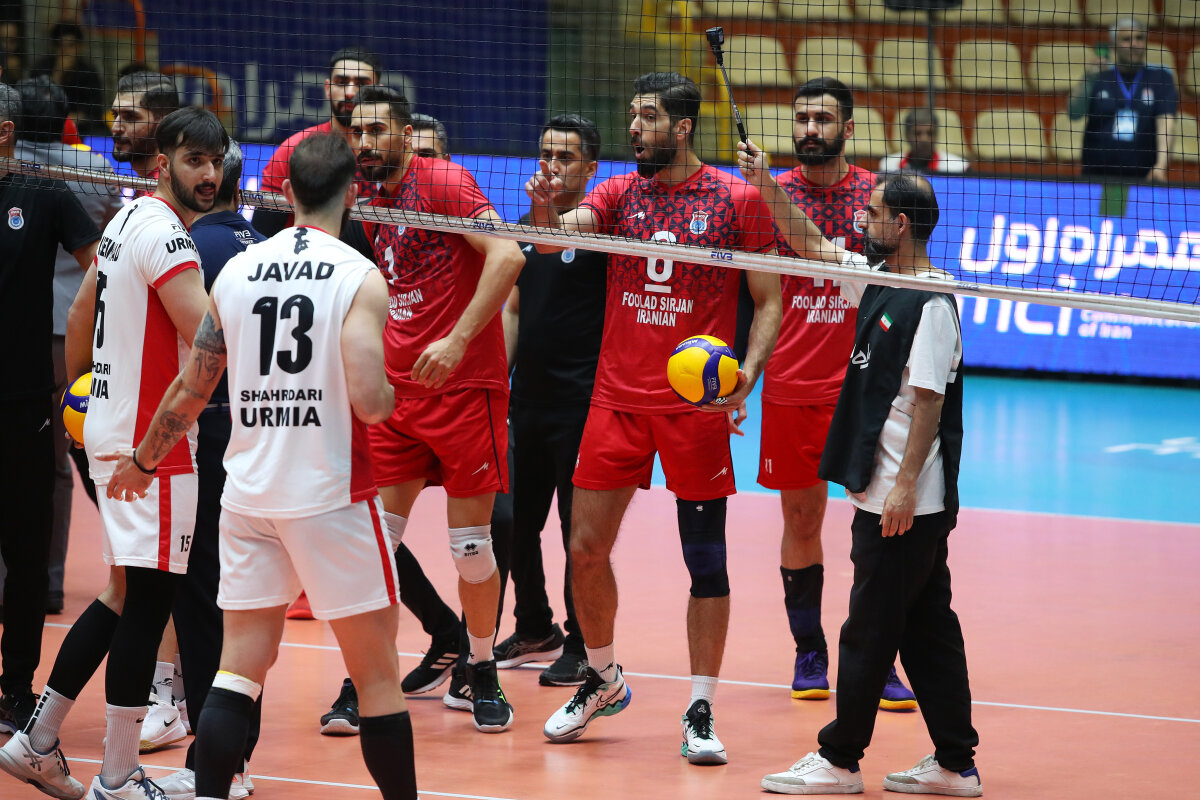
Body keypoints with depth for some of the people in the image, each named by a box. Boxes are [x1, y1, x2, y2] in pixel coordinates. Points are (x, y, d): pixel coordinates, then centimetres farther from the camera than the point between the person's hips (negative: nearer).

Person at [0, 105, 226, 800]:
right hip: (153, 438, -10)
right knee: (147, 601, -6)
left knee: (124, 597, 16)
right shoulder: (165, 234, -16)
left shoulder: (127, 221, 14)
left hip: (112, 425, 10)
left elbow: (82, 313, 25)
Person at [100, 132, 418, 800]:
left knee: (240, 666, 6)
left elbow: (192, 388, 12)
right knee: (377, 672, 6)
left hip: (248, 492, 4)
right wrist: (392, 397, 3)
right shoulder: (360, 278, -9)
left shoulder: (236, 272, 5)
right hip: (332, 494, -4)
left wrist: (142, 460, 27)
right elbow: (369, 400, -20)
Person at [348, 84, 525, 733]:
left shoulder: (445, 182, -8)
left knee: (471, 546, 1)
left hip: (465, 388, -5)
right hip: (394, 393, 5)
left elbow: (507, 255, -19)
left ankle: (482, 673, 19)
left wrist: (458, 339, -24)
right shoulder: (367, 203, 11)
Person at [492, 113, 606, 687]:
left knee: (579, 530, -2)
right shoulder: (526, 226, 13)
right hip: (526, 400, 7)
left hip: (580, 403, -7)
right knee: (516, 522, 12)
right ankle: (535, 631, 28)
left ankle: (583, 647, 7)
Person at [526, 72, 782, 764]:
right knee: (587, 549, 4)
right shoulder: (619, 193, 7)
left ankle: (702, 711, 6)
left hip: (697, 403, -3)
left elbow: (770, 302, -1)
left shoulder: (738, 200, -2)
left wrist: (747, 375, -15)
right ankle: (603, 679, 26)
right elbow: (562, 232, -9)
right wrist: (546, 208, -32)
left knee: (706, 557, -1)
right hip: (617, 398, 3)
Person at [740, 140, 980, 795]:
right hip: (887, 495, 9)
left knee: (869, 631, -2)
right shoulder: (878, 279, 12)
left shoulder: (931, 303, -15)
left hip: (908, 501, -9)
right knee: (927, 629, 10)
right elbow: (813, 246, 23)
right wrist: (765, 183, 16)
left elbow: (928, 398, -19)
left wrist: (905, 485, -22)